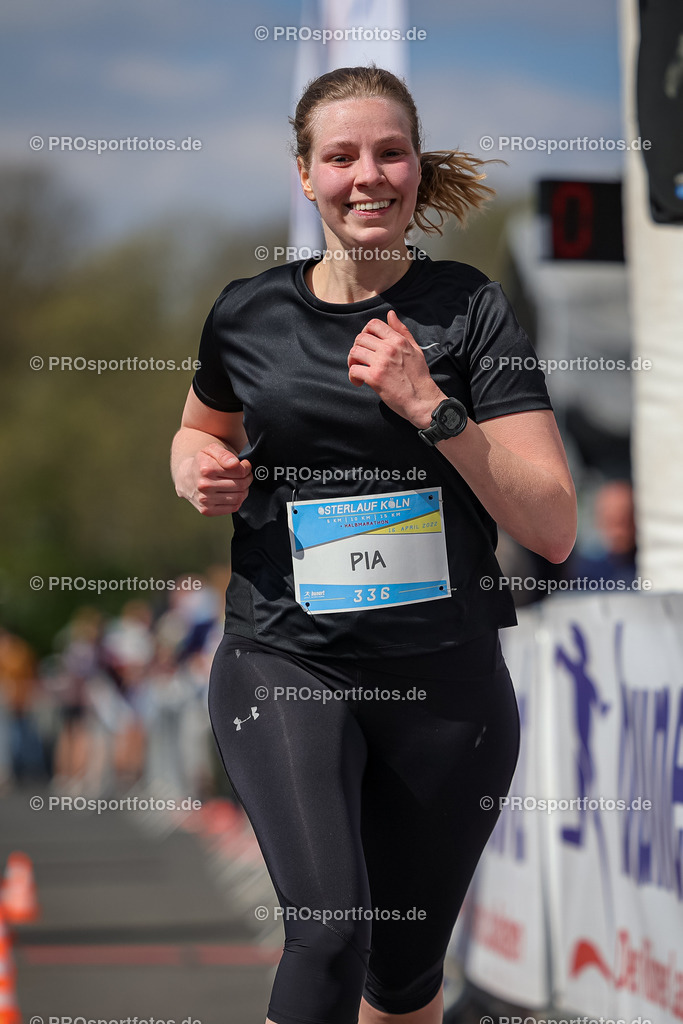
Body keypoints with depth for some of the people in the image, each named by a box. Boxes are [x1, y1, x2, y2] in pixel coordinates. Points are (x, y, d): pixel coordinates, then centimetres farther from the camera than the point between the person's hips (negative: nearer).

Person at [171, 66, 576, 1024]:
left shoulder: (469, 308, -3)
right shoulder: (249, 313, 3)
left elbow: (554, 527, -8)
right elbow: (199, 430, 25)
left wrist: (432, 408, -18)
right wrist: (197, 467, 1)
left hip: (445, 674, 0)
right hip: (283, 656, 0)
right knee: (329, 934, -23)